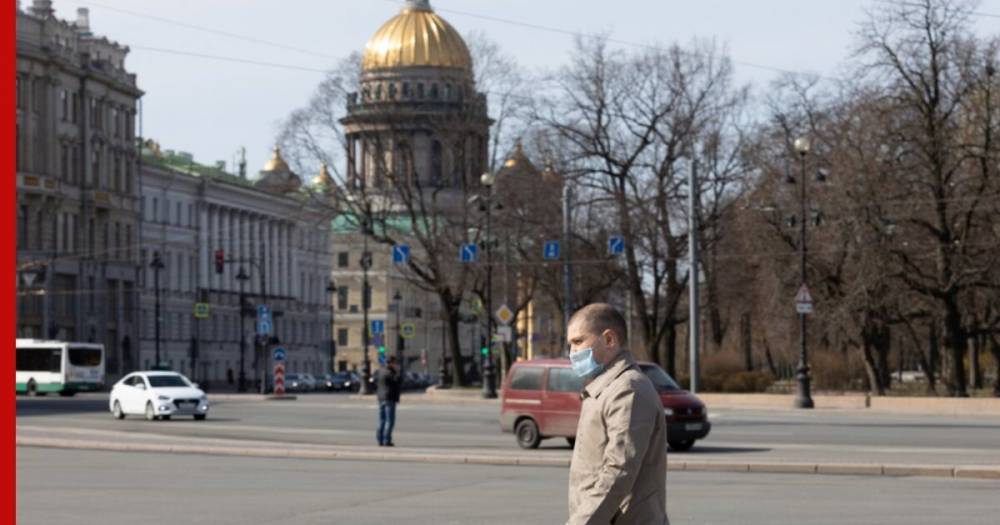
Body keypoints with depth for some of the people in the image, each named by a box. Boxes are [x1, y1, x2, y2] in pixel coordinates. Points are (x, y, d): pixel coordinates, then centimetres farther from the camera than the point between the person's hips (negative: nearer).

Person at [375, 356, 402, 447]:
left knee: (382, 420, 11)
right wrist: (397, 371, -9)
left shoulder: (381, 370, 10)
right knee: (389, 421, -6)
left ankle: (380, 440, 12)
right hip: (389, 398, -9)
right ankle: (386, 441, -8)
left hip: (381, 398, 9)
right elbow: (398, 380, -19)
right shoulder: (389, 373, -18)